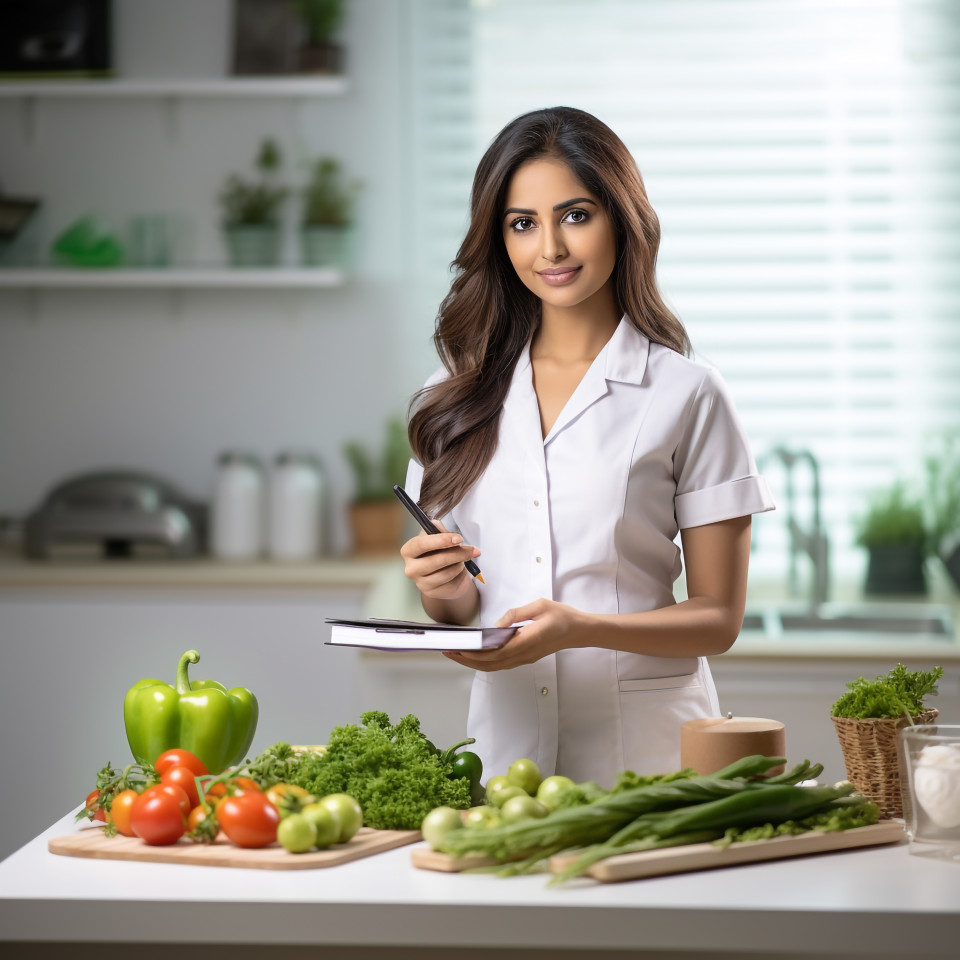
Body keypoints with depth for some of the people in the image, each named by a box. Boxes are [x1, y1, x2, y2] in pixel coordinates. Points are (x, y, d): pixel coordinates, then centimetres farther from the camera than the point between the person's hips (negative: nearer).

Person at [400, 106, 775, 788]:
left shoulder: (686, 396, -1)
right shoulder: (461, 399, 11)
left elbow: (718, 618, 0)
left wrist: (581, 627, -15)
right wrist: (444, 591, -5)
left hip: (645, 754, -2)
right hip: (505, 746, 3)